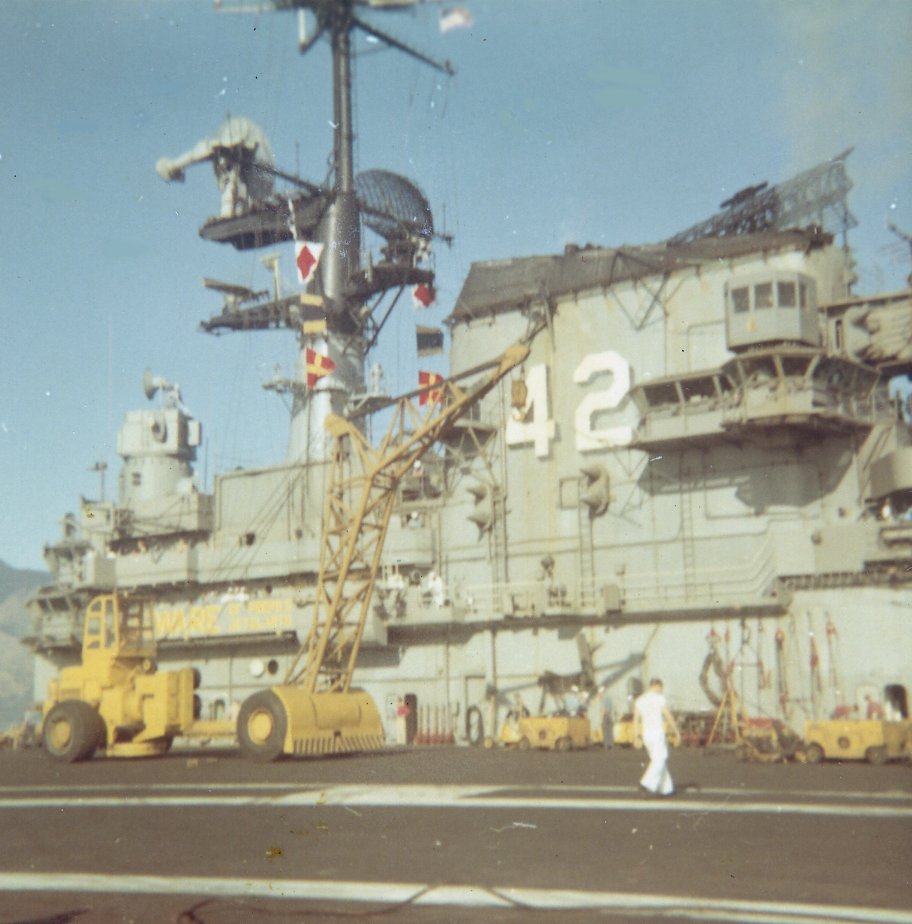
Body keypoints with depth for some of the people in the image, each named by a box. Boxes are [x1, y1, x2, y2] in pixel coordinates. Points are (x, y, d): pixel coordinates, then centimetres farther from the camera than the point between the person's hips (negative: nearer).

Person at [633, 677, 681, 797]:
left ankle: (666, 789, 16)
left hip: (646, 734, 7)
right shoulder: (659, 698, -9)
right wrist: (676, 731, 2)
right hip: (657, 734, -7)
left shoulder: (639, 700, 9)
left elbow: (636, 720, 7)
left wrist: (636, 738, 8)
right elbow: (668, 716, -10)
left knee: (658, 760, 14)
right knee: (660, 761, -7)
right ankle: (647, 783, -23)